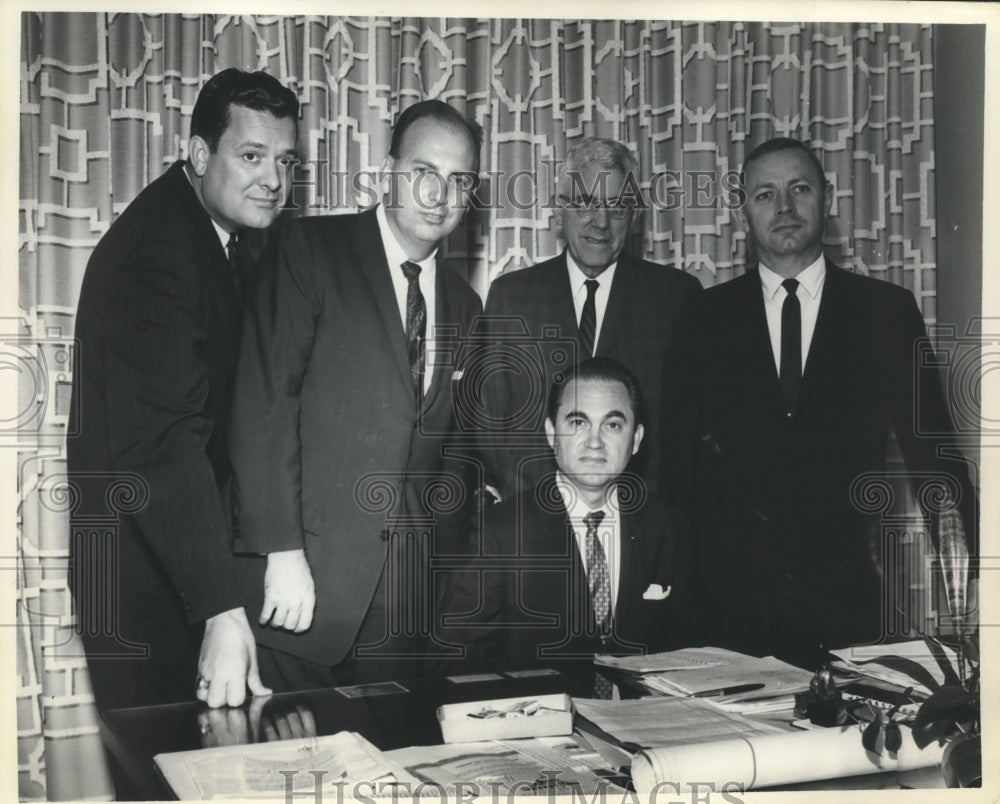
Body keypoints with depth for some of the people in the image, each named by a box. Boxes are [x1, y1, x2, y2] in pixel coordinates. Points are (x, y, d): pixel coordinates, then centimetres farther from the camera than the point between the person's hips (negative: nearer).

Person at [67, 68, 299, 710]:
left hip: (190, 550, 9)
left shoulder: (223, 232, 7)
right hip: (140, 568, -9)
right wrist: (223, 610, -37)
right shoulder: (156, 249, -23)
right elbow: (161, 439, -33)